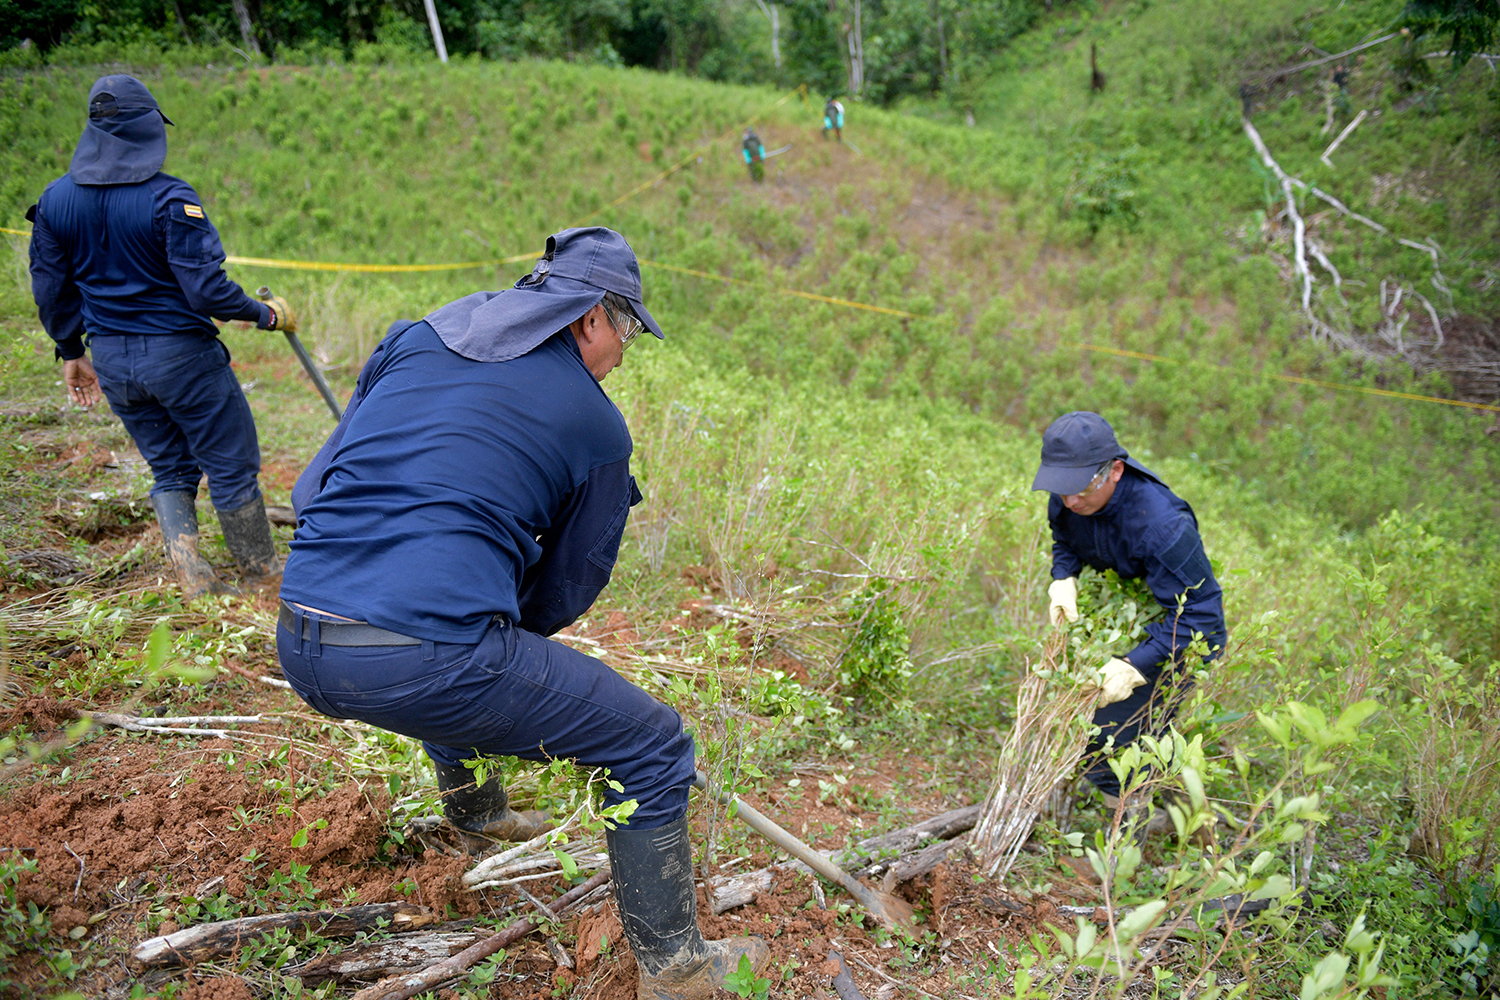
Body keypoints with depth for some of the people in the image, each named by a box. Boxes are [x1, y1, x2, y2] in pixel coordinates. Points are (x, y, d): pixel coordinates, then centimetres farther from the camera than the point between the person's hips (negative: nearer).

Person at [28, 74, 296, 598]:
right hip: (180, 354, -6)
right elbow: (205, 290, -21)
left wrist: (71, 352, 21)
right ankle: (262, 575, 19)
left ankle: (192, 575, 8)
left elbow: (50, 290, 9)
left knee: (169, 470, 19)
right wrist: (265, 313, -5)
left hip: (113, 362, 6)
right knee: (232, 467, 8)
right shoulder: (168, 198, -17)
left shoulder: (55, 200, 2)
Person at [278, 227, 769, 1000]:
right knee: (652, 746, 9)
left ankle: (478, 817, 62)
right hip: (423, 665, -7)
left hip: (299, 649, 8)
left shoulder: (411, 340, 16)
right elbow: (566, 591, 12)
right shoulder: (596, 426, 4)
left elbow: (318, 483, 21)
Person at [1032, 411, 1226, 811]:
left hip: (1179, 638, -7)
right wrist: (1063, 579, -15)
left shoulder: (1161, 525, -38)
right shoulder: (1067, 498, -16)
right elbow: (1064, 542, 7)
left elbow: (1198, 612, -32)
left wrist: (1134, 665, -36)